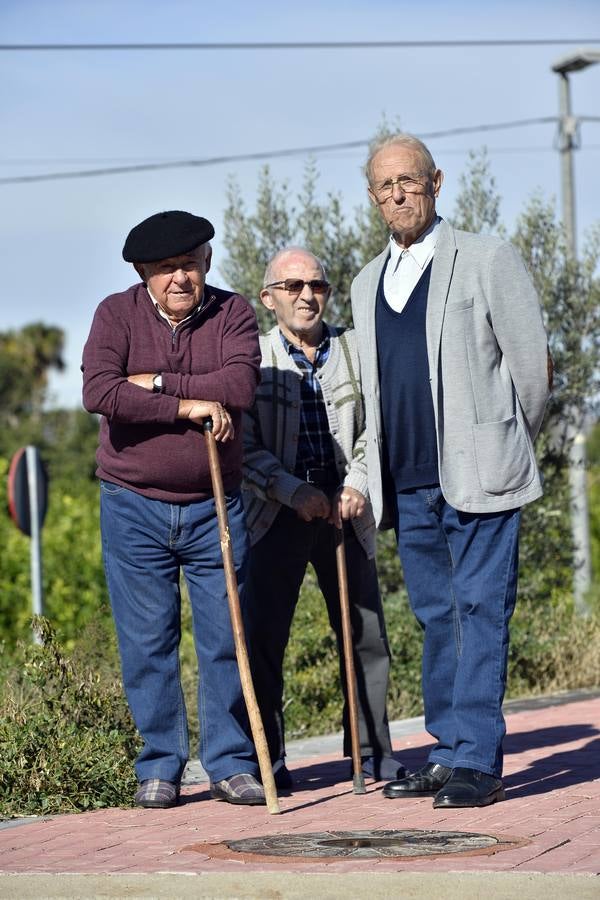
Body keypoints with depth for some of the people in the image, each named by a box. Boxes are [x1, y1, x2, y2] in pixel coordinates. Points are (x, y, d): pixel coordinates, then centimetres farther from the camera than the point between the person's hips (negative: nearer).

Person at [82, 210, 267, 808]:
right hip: (133, 507, -1)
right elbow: (98, 391, -17)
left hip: (215, 508, 1)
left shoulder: (232, 313, 2)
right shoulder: (117, 315, -1)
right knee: (146, 643, 2)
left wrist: (155, 383, -15)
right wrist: (188, 405, -17)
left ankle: (231, 765, 12)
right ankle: (159, 768, 12)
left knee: (226, 639, 2)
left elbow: (239, 384, -17)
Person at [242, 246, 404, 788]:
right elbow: (244, 447, -3)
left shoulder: (356, 351, 10)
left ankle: (371, 752, 14)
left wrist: (357, 485, -8)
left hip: (345, 513, 2)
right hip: (276, 515, -2)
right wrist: (296, 492, -13)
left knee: (366, 636, 2)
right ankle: (267, 759, 6)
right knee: (263, 637, -3)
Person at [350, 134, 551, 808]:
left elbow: (531, 363, 2)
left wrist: (508, 447, 8)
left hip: (478, 474, -5)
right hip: (408, 483, 6)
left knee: (480, 611, -8)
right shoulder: (366, 284, 18)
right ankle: (448, 753, 13)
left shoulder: (486, 259, 1)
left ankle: (478, 760, -9)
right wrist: (376, 473, 14)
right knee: (437, 618, 9)